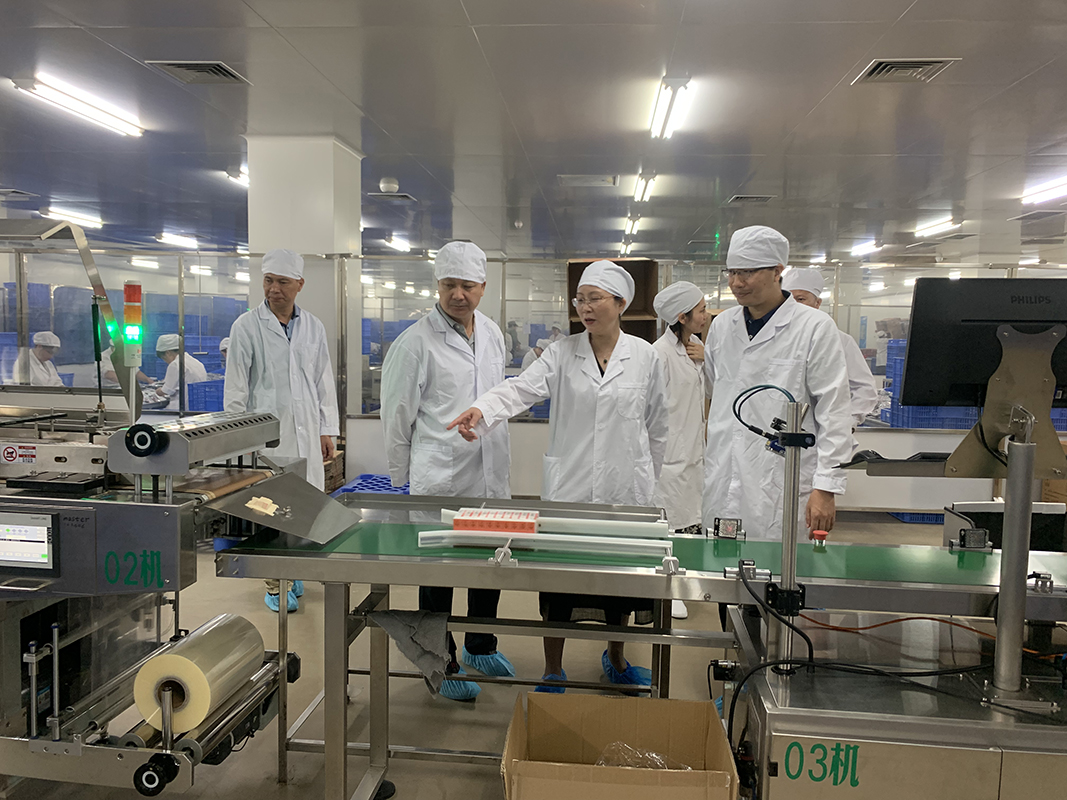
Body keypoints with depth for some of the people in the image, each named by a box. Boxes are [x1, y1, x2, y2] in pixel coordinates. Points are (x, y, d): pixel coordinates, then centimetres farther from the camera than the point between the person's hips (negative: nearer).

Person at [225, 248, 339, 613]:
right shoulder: (246, 326, -1)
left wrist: (327, 430, 11)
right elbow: (235, 388, -1)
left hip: (307, 432, 4)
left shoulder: (313, 327, 10)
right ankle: (274, 585, 14)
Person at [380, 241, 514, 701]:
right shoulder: (416, 342, -11)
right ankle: (444, 665, 26)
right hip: (440, 480, -6)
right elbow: (397, 417, -6)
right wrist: (400, 483, -3)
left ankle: (481, 646, 40)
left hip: (491, 477, 6)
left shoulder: (493, 334, 8)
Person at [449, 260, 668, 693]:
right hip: (568, 485, -1)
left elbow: (656, 425, 8)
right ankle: (552, 672, 24)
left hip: (625, 487, 1)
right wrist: (481, 409, -35)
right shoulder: (562, 352, 0)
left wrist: (648, 481, 11)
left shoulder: (644, 356, 1)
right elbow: (523, 387, -16)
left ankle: (615, 657, 41)